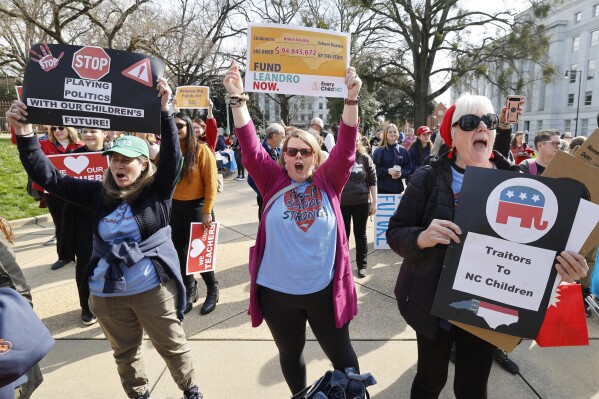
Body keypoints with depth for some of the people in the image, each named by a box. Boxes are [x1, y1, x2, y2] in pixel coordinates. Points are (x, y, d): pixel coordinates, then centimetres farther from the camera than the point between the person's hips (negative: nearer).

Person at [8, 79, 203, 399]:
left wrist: (164, 111, -32)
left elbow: (172, 157, -23)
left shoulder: (157, 191, -8)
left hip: (153, 289, -3)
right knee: (125, 352, 22)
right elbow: (48, 177, 0)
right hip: (107, 293, 4)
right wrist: (24, 133, -11)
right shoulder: (99, 193, 1)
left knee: (172, 346, 13)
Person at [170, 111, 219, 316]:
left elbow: (211, 182, -12)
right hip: (174, 206, 5)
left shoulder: (201, 150, -9)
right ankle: (190, 289, 30)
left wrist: (207, 211, -15)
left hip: (196, 206, -4)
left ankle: (212, 290, 24)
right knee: (179, 250, 10)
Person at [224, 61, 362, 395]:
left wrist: (352, 99, -21)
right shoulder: (273, 181, -2)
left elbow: (346, 146, -12)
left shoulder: (328, 181, -2)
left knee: (341, 354, 17)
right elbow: (250, 146, -11)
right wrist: (238, 98, -18)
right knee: (290, 355, 23)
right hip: (277, 291, 1)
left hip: (325, 289, -1)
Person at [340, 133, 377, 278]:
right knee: (343, 234, 10)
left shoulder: (365, 158, -1)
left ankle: (362, 265, 22)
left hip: (361, 202, 1)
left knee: (360, 234, 10)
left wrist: (374, 202, -1)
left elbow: (372, 181, 2)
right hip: (341, 203, 0)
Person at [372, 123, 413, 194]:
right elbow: (375, 168, -6)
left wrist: (401, 173, -9)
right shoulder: (379, 151, -1)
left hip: (398, 188, 3)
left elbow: (408, 167, 10)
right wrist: (387, 171, -19)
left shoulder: (403, 150, 9)